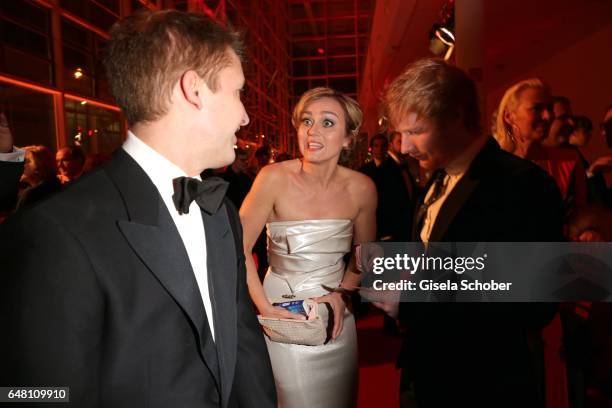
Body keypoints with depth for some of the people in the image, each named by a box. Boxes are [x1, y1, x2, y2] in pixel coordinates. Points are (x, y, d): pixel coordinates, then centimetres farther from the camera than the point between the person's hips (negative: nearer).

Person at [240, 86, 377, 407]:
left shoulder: (361, 188, -9)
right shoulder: (274, 178, -18)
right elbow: (238, 248, -13)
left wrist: (342, 294, -9)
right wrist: (264, 307, -17)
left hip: (335, 315, 3)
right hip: (282, 313, -3)